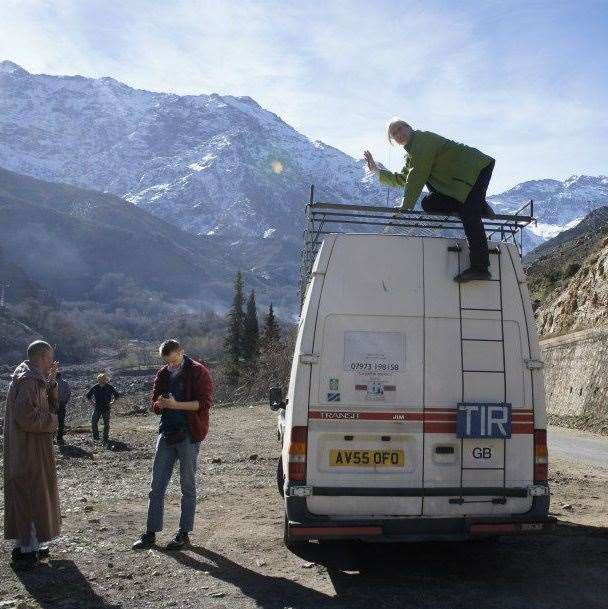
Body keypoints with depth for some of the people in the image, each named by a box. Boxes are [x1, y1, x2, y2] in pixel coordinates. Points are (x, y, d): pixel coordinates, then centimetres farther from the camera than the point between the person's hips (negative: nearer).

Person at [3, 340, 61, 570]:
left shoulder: (35, 378, 12)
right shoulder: (29, 379, -19)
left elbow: (50, 405, 17)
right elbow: (26, 416, -28)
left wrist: (51, 381, 5)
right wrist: (51, 420, -13)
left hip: (28, 449, 10)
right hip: (29, 450, -10)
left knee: (26, 497, 17)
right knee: (33, 497, -2)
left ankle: (24, 545, 27)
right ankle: (28, 549, 5)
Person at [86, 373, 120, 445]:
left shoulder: (109, 387, -6)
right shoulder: (95, 387, -3)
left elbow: (117, 395, 6)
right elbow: (88, 395, 12)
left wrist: (112, 402, -1)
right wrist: (92, 402, 2)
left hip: (106, 408, -1)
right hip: (97, 408, 1)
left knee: (106, 424, 4)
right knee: (93, 422, -8)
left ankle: (106, 439, 16)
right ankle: (96, 436, 10)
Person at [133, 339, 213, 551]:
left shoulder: (198, 372, -6)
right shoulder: (163, 374, 12)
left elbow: (205, 402, -14)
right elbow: (154, 404, 17)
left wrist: (176, 405, -21)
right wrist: (160, 404, -8)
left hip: (189, 434, -6)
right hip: (166, 432, 6)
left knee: (187, 486, 4)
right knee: (157, 486, 7)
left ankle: (184, 534, 13)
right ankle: (151, 533, 15)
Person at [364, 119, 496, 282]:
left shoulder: (422, 139, -14)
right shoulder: (412, 154, 16)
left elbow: (418, 176, -20)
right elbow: (401, 180, 18)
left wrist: (406, 206, -19)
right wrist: (376, 170, 8)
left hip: (477, 167, -10)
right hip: (457, 181, 10)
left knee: (469, 214, -26)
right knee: (429, 203, -5)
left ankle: (480, 268, -31)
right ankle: (478, 207, 0)